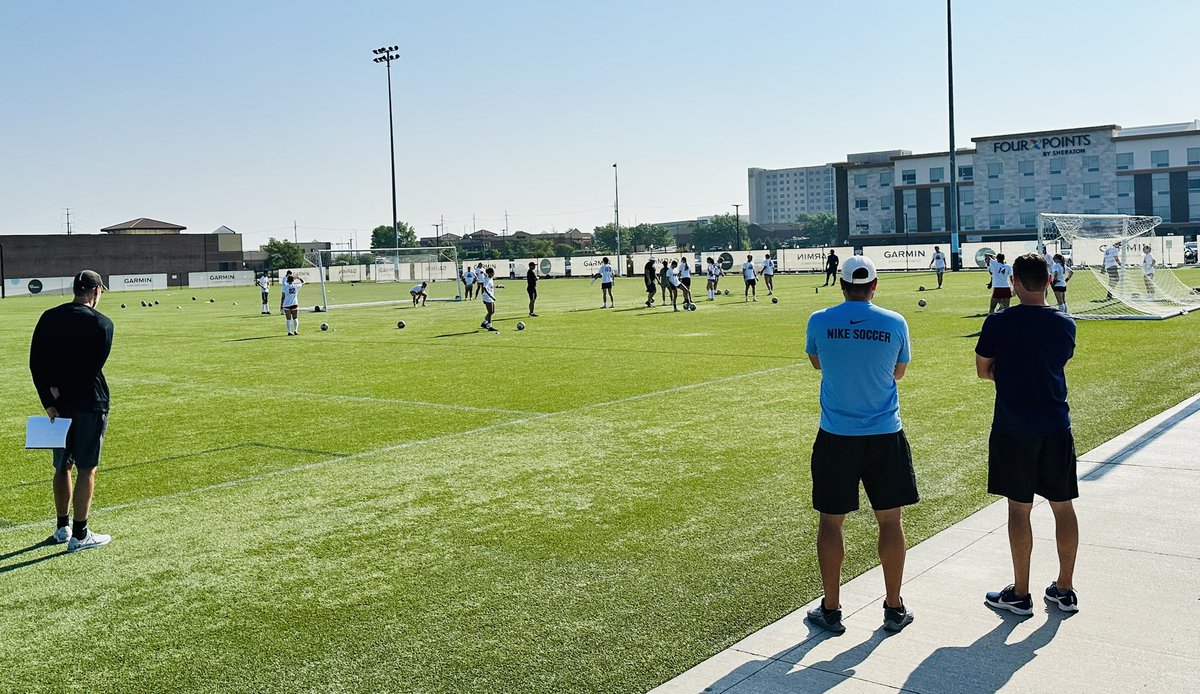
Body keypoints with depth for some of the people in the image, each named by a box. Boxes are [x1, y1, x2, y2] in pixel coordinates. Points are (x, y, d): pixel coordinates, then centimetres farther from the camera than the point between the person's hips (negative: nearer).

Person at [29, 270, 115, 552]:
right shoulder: (102, 323, -9)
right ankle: (79, 535, 6)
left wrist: (49, 401, -4)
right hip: (89, 405, -5)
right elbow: (93, 368, -17)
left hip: (59, 404, 5)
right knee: (86, 470, 2)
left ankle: (62, 528, 28)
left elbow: (35, 363, 1)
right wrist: (61, 390, -8)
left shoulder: (49, 318, 6)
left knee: (62, 467, 17)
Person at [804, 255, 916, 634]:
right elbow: (898, 372, 10)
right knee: (890, 520, 11)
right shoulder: (894, 323, -5)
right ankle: (894, 609, 21)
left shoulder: (819, 321, -6)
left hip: (835, 436, 0)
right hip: (885, 435, 1)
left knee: (830, 521, 9)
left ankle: (830, 609, 16)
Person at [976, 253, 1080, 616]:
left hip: (1013, 429, -3)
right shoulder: (1066, 324, 1)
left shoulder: (998, 323, -10)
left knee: (1019, 507, 4)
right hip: (1056, 426, 3)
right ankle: (1064, 589, 22)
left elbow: (983, 370, 0)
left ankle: (1020, 593, 12)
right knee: (1062, 506, 12)